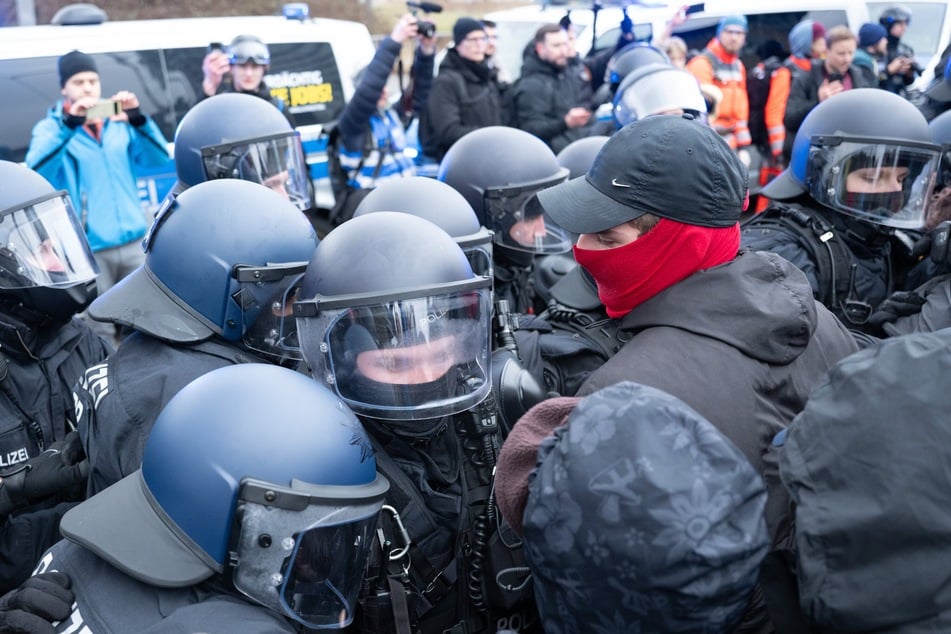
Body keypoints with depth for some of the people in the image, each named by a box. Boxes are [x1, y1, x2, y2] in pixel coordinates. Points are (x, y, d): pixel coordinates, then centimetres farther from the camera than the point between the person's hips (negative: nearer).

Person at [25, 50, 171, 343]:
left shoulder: (120, 123, 11)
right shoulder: (50, 127, 2)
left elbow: (159, 158, -2)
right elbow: (36, 170, -18)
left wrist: (138, 120, -17)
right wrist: (69, 124, -27)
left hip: (134, 242, 3)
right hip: (87, 252, -3)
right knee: (98, 335, 1)